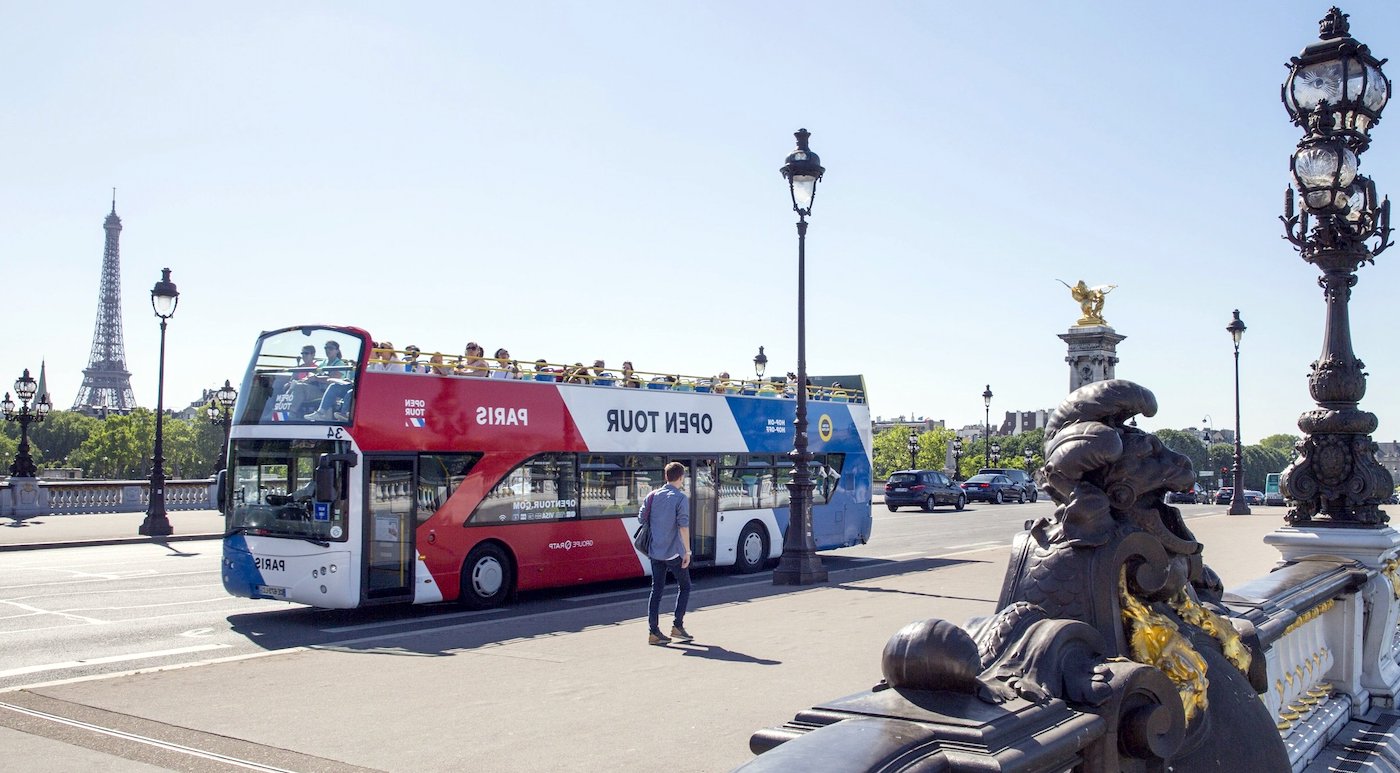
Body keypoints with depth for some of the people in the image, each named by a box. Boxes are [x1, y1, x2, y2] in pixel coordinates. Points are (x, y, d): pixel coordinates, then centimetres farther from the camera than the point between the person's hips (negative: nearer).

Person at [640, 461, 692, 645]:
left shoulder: (652, 496, 7)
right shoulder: (681, 498, -10)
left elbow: (642, 519, 10)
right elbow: (683, 526, -16)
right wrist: (687, 551, -12)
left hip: (655, 551, 5)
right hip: (674, 552, -5)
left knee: (656, 590, 8)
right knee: (685, 586, 12)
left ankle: (653, 631, 5)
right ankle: (677, 626, 6)